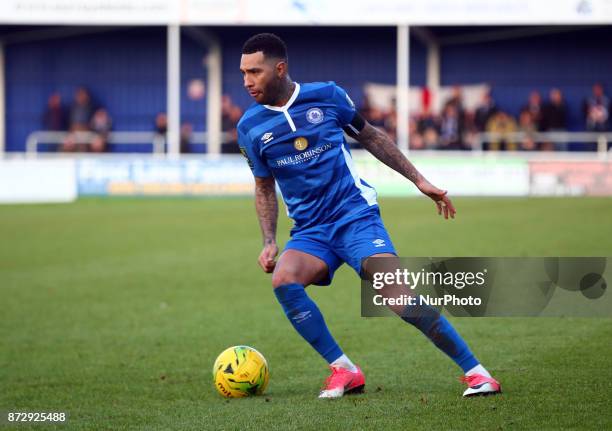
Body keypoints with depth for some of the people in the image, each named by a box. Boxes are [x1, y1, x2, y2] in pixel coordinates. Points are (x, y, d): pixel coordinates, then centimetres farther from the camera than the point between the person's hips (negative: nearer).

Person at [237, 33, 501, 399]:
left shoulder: (326, 95, -1)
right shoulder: (250, 127, 4)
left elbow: (370, 136, 14)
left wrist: (419, 180, 13)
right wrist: (269, 242, 5)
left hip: (355, 214, -3)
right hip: (310, 231, 3)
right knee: (283, 279, -29)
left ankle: (475, 371, -11)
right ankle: (343, 370, -16)